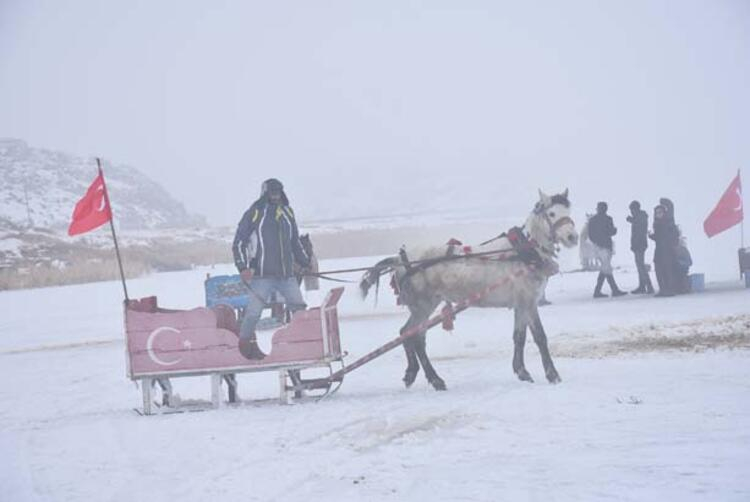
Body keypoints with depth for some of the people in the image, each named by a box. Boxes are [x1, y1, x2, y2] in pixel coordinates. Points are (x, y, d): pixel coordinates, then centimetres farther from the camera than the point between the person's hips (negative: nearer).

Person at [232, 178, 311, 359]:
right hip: (262, 275, -5)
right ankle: (246, 343, 10)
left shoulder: (287, 213, 14)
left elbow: (295, 242, 25)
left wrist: (306, 263, 23)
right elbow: (238, 243, -2)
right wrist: (243, 267, -12)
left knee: (299, 308, 4)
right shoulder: (254, 214, -2)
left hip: (286, 274, 5)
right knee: (254, 311, -5)